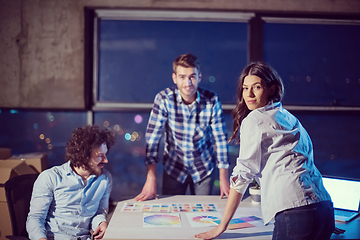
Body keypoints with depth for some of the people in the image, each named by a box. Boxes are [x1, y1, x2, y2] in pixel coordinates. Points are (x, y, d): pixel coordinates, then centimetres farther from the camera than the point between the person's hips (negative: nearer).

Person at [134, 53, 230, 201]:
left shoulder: (212, 100, -15)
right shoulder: (164, 99, -18)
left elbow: (220, 138, -9)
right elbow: (152, 138, -18)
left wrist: (223, 178, -8)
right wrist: (151, 180, -22)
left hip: (204, 169, 1)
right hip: (174, 168, 0)